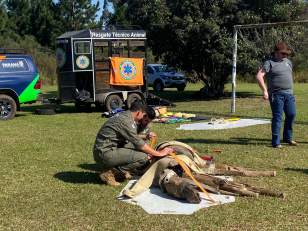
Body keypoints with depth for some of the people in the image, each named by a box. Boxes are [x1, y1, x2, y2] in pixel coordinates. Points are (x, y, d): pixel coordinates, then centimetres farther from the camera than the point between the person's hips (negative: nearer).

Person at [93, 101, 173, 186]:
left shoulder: (123, 115, 12)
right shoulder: (125, 120, -18)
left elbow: (135, 139, 18)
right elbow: (139, 143, -19)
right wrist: (159, 153, -10)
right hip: (104, 153, -10)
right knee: (142, 157, -19)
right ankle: (110, 173, -10)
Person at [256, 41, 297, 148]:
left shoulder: (288, 62, 17)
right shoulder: (269, 63, -5)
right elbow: (259, 76, -15)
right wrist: (265, 90, -23)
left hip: (289, 94, 7)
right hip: (276, 94, -6)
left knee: (291, 115, 8)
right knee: (277, 118, -4)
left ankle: (288, 138, 26)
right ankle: (276, 142, 4)